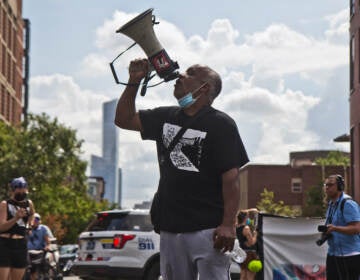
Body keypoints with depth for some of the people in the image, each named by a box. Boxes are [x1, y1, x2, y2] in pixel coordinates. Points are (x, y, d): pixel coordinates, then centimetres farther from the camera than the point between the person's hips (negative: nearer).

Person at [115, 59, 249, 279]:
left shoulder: (221, 124, -5)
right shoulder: (166, 117, 15)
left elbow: (231, 177, -11)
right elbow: (124, 119, 22)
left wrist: (228, 224, -19)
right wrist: (134, 81, 10)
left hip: (207, 228, -7)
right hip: (170, 228, 7)